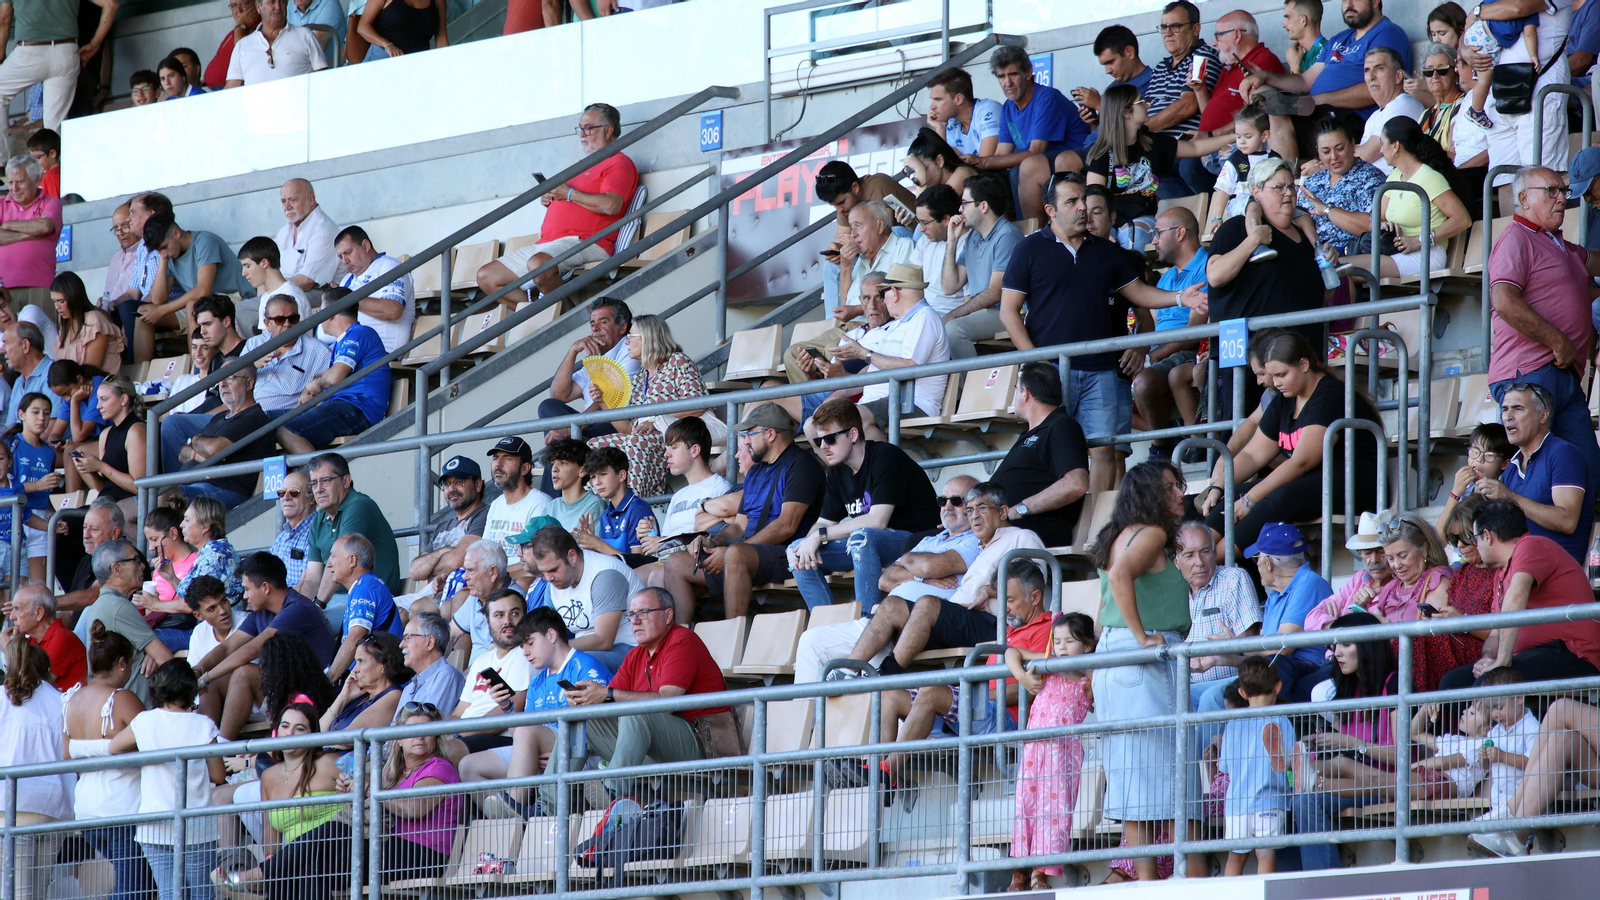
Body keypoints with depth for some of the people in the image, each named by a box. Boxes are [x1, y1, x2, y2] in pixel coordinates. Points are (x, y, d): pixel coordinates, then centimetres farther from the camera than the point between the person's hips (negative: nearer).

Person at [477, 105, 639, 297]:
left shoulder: (619, 163, 0)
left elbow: (611, 205, -18)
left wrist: (569, 194, -8)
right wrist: (548, 199, 14)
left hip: (584, 243, -10)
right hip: (547, 243, 10)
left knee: (538, 263, -41)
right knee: (486, 277, 1)